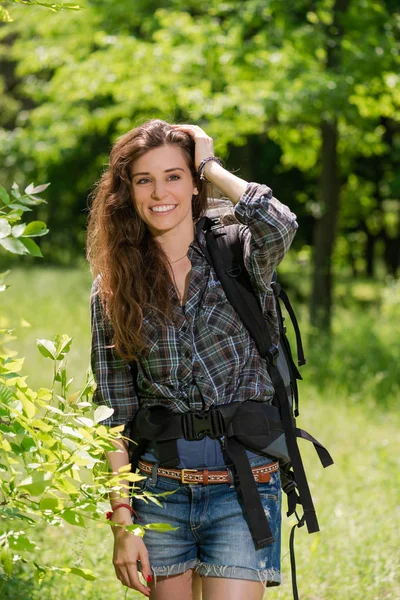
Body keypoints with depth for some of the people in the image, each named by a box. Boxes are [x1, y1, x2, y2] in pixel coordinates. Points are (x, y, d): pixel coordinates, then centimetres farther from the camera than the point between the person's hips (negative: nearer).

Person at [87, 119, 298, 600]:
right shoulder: (112, 289, 4)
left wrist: (210, 165, -10)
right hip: (159, 488, 2)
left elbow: (278, 225, -26)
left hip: (243, 487, -2)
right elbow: (115, 415, 3)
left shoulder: (236, 256, 0)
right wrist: (123, 524, -4)